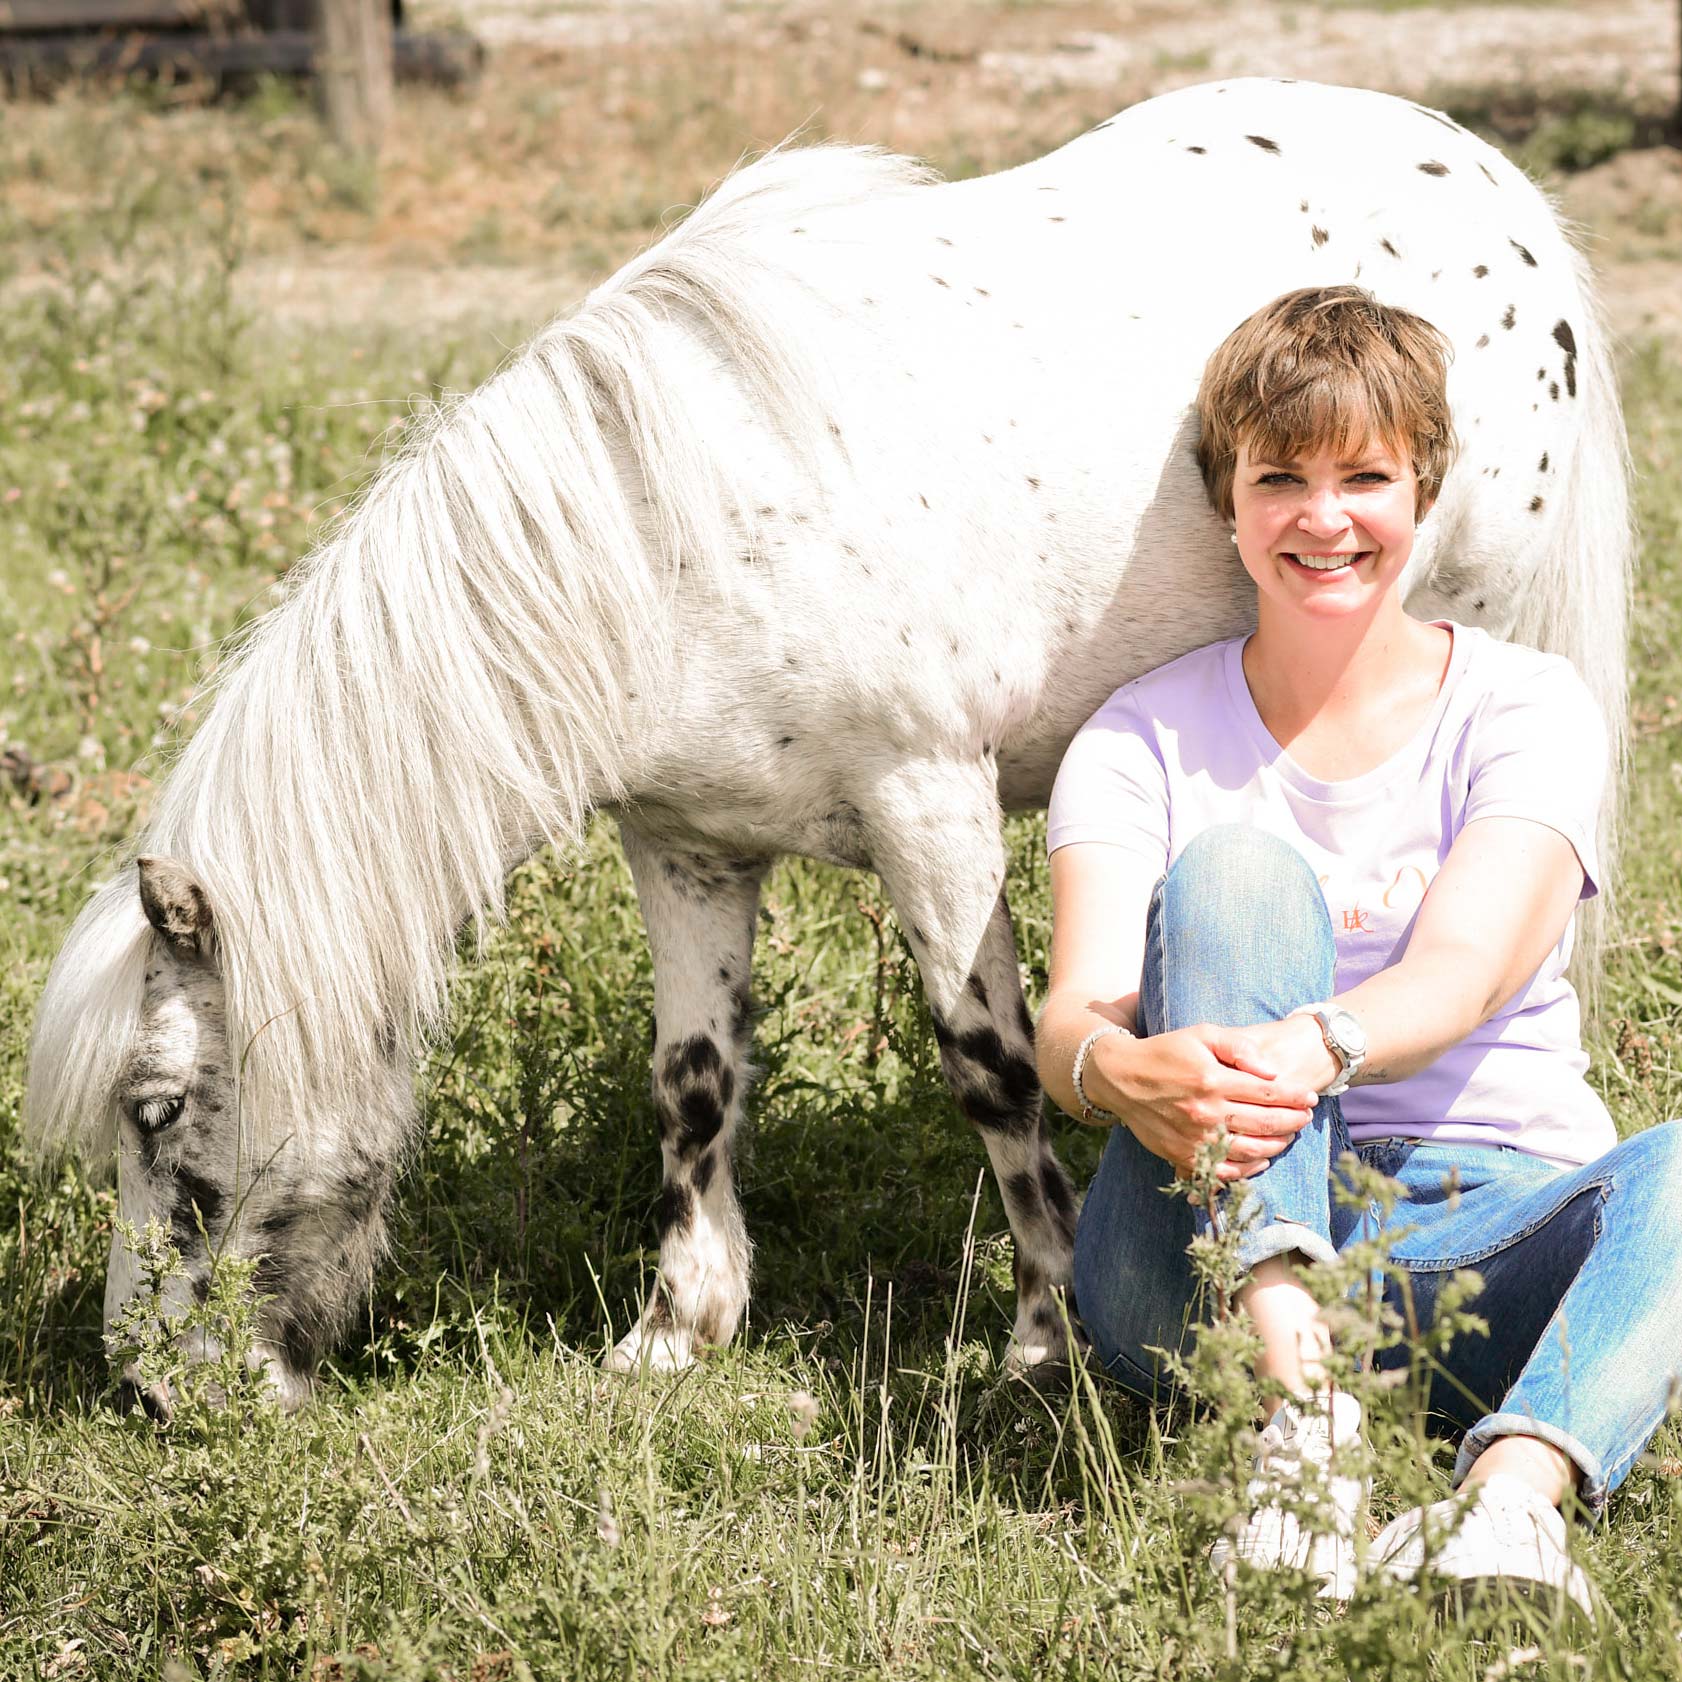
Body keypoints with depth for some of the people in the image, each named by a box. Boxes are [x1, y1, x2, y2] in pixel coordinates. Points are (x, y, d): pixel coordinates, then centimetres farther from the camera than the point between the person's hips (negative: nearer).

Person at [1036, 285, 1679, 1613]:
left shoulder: (1525, 707, 5)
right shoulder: (1146, 742, 7)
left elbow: (1464, 971, -14)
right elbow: (1073, 1017, -10)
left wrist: (1311, 1047, -38)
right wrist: (1121, 1068, -36)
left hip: (1496, 1235, 1)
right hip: (1224, 1242, 0)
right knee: (1236, 863, -24)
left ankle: (1516, 1488, -54)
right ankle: (1300, 1404, -43)